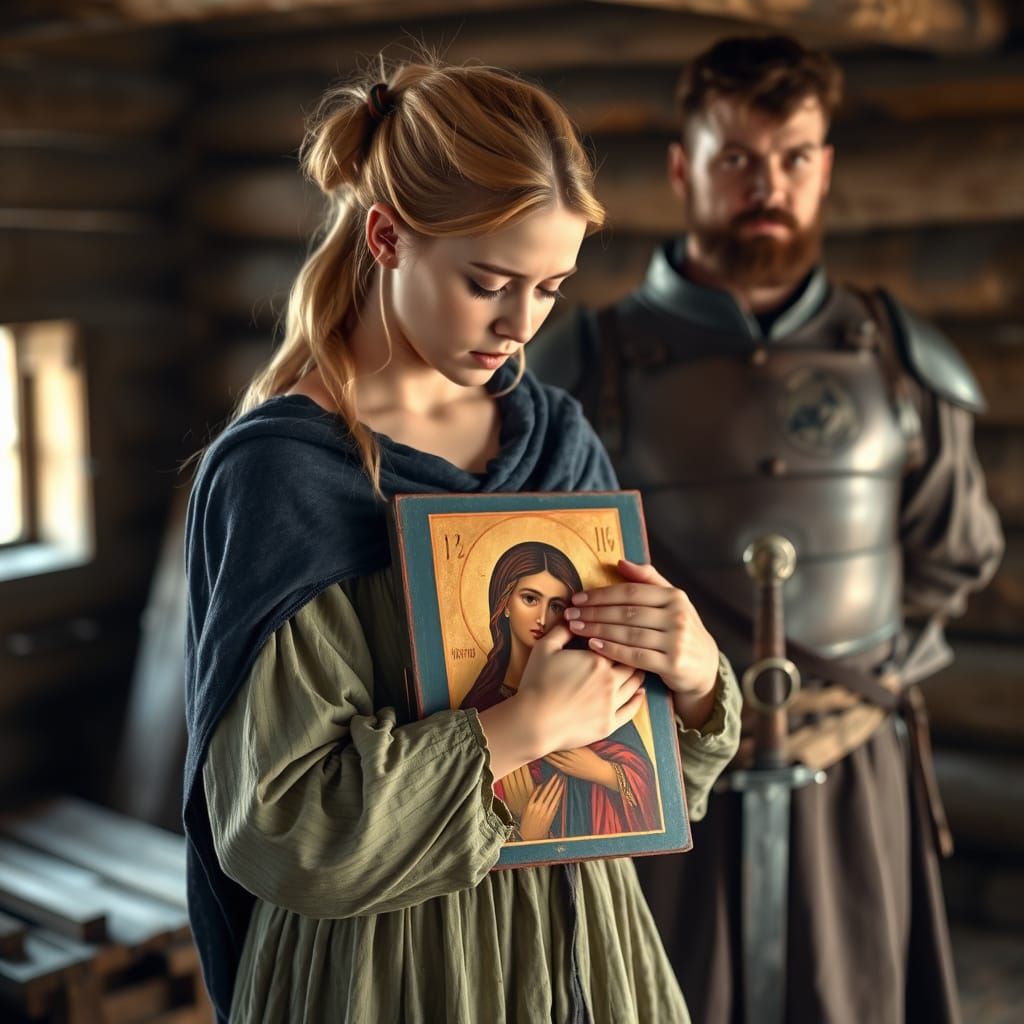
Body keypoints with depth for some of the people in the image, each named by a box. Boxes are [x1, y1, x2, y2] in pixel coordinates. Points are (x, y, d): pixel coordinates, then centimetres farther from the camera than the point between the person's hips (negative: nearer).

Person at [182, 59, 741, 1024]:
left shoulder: (558, 438, 0)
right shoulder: (278, 473, -16)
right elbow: (274, 825, -19)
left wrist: (696, 676, -16)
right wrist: (526, 725, -23)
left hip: (583, 942, 5)